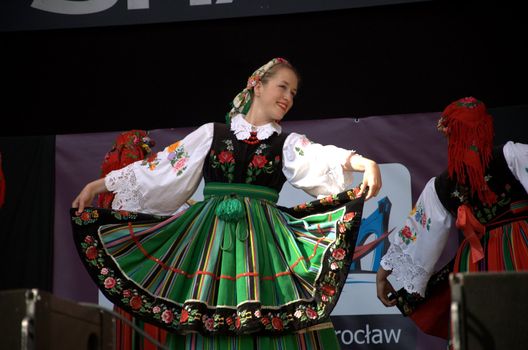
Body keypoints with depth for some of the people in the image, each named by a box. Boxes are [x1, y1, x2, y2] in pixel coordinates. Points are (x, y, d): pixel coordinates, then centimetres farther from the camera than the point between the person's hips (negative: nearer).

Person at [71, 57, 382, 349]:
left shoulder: (288, 144, 9)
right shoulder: (211, 134, 10)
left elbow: (321, 159, -11)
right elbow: (161, 169, 12)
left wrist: (363, 163, -32)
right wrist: (100, 184, 11)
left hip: (263, 241, 0)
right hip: (210, 240, 0)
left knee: (272, 325, -10)